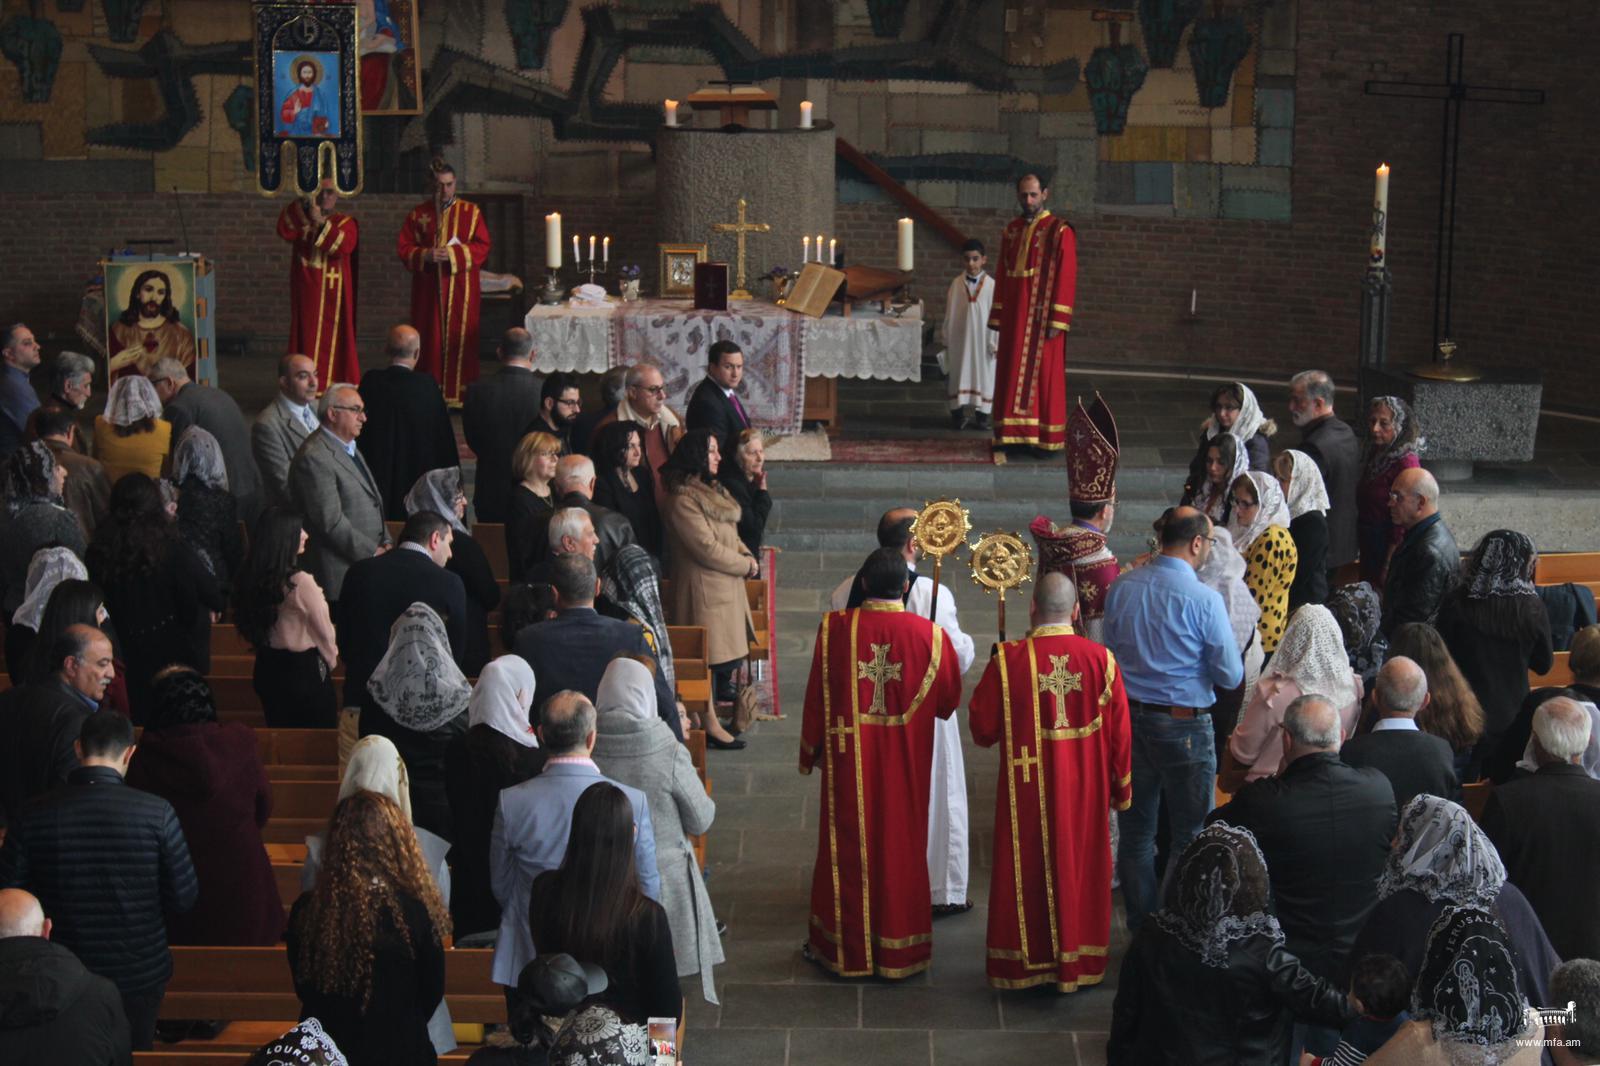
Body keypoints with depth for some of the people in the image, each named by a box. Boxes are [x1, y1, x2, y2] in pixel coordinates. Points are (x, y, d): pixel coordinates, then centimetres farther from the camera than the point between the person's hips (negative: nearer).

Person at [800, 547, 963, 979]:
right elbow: (949, 700, 0)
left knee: (846, 847, 12)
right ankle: (899, 950, 22)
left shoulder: (835, 628, -12)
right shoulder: (930, 635, -12)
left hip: (848, 760, 0)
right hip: (906, 764, 0)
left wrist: (810, 751, 9)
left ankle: (842, 946, 23)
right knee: (901, 846, 13)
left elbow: (817, 696, -4)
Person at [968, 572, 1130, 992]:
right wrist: (1121, 790, 10)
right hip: (1084, 793, 1)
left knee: (1026, 868, 12)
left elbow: (982, 730, -5)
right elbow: (1119, 733, -2)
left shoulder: (1006, 660, -12)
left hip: (1027, 790, -1)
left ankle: (1025, 962, 19)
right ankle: (1078, 961, 24)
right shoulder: (1100, 659, -8)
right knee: (1080, 866, 15)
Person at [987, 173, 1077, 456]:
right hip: (1014, 317, 5)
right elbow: (1002, 273, 14)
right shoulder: (1011, 230, 12)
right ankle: (1014, 434, 13)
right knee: (1013, 374, 6)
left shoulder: (1059, 231, -6)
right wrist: (998, 314, 8)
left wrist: (1057, 320, -16)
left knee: (1043, 373, -2)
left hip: (1041, 317, -5)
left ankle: (1046, 437, 5)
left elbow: (1066, 277, -10)